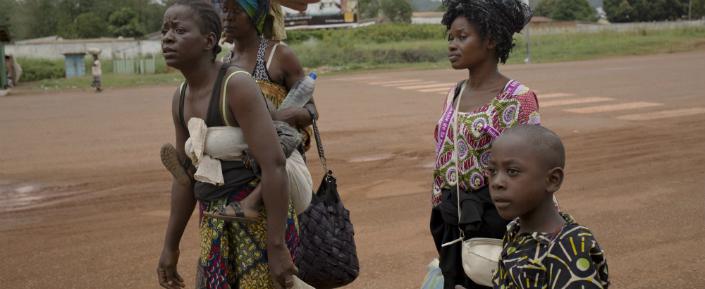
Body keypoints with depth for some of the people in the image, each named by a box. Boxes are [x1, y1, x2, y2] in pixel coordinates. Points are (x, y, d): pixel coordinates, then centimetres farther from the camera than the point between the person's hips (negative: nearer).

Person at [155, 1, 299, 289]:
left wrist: (277, 246, -25)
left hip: (261, 219, -8)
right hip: (216, 225, 8)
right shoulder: (181, 98, 8)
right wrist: (170, 245, 17)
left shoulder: (238, 85, -18)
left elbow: (274, 164, -23)